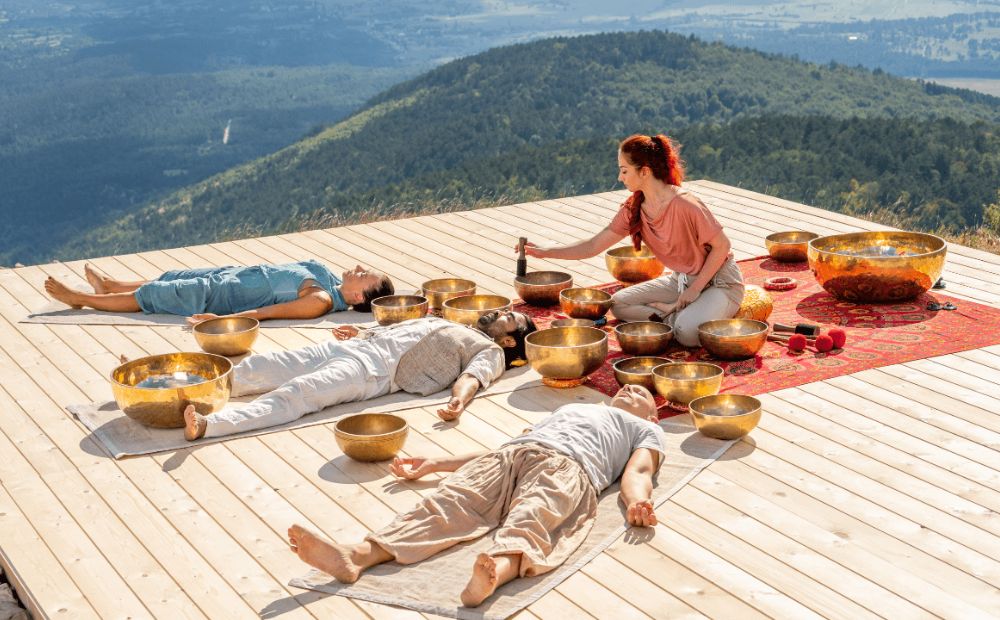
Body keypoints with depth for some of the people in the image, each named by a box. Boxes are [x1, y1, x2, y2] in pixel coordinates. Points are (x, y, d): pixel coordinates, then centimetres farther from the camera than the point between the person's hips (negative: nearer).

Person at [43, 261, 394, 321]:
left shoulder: (322, 301, -32)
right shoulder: (328, 278, -6)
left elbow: (266, 312, -33)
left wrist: (220, 319, -33)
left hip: (219, 295, -8)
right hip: (231, 277, 8)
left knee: (146, 296, 8)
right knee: (169, 279, 25)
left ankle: (80, 299, 27)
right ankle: (109, 286, 49)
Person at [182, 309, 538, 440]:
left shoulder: (491, 352, 10)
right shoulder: (452, 326, 35)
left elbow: (472, 376, -11)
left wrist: (459, 399, -31)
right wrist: (363, 333, 38)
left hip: (379, 370, -8)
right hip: (361, 345, 8)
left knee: (295, 394, -28)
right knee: (255, 369, -5)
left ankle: (208, 425, -41)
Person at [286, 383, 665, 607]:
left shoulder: (646, 429, 32)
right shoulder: (567, 409, 44)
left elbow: (637, 470, 10)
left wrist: (636, 500, -15)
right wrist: (435, 464, 29)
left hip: (568, 465, -4)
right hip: (509, 454, 4)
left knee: (534, 516, -37)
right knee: (449, 503, -24)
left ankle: (497, 570, -71)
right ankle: (358, 556, -47)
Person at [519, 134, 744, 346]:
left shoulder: (685, 206, -27)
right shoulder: (633, 209, -5)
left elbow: (722, 245, -19)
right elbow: (594, 246, -2)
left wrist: (695, 289, -18)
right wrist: (544, 252, -8)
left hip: (720, 281, -7)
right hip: (681, 280, 7)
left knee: (687, 333, -34)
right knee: (619, 303, -4)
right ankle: (679, 314, -4)